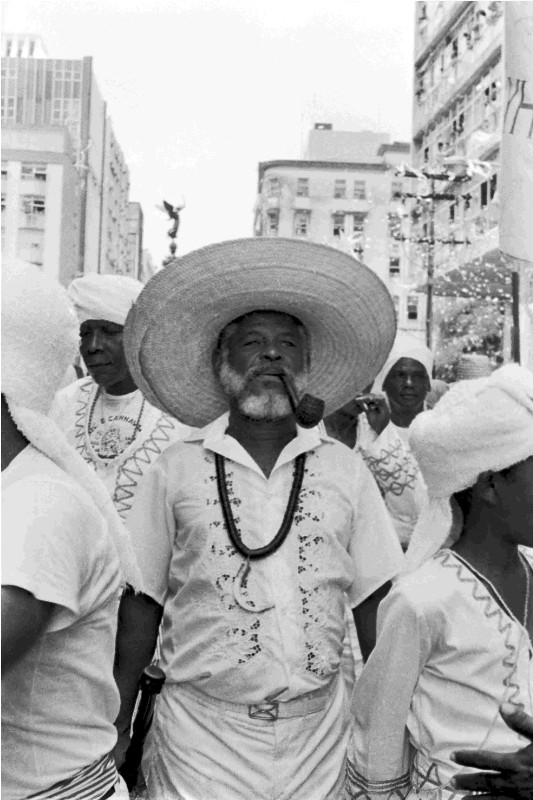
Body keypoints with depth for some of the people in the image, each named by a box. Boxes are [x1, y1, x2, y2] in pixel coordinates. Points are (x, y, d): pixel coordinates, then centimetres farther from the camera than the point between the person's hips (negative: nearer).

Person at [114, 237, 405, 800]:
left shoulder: (346, 471, 0)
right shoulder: (176, 470, -4)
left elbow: (373, 604, 3)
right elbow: (141, 605, 0)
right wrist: (118, 722, -2)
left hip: (319, 733, 2)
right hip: (200, 737, -1)